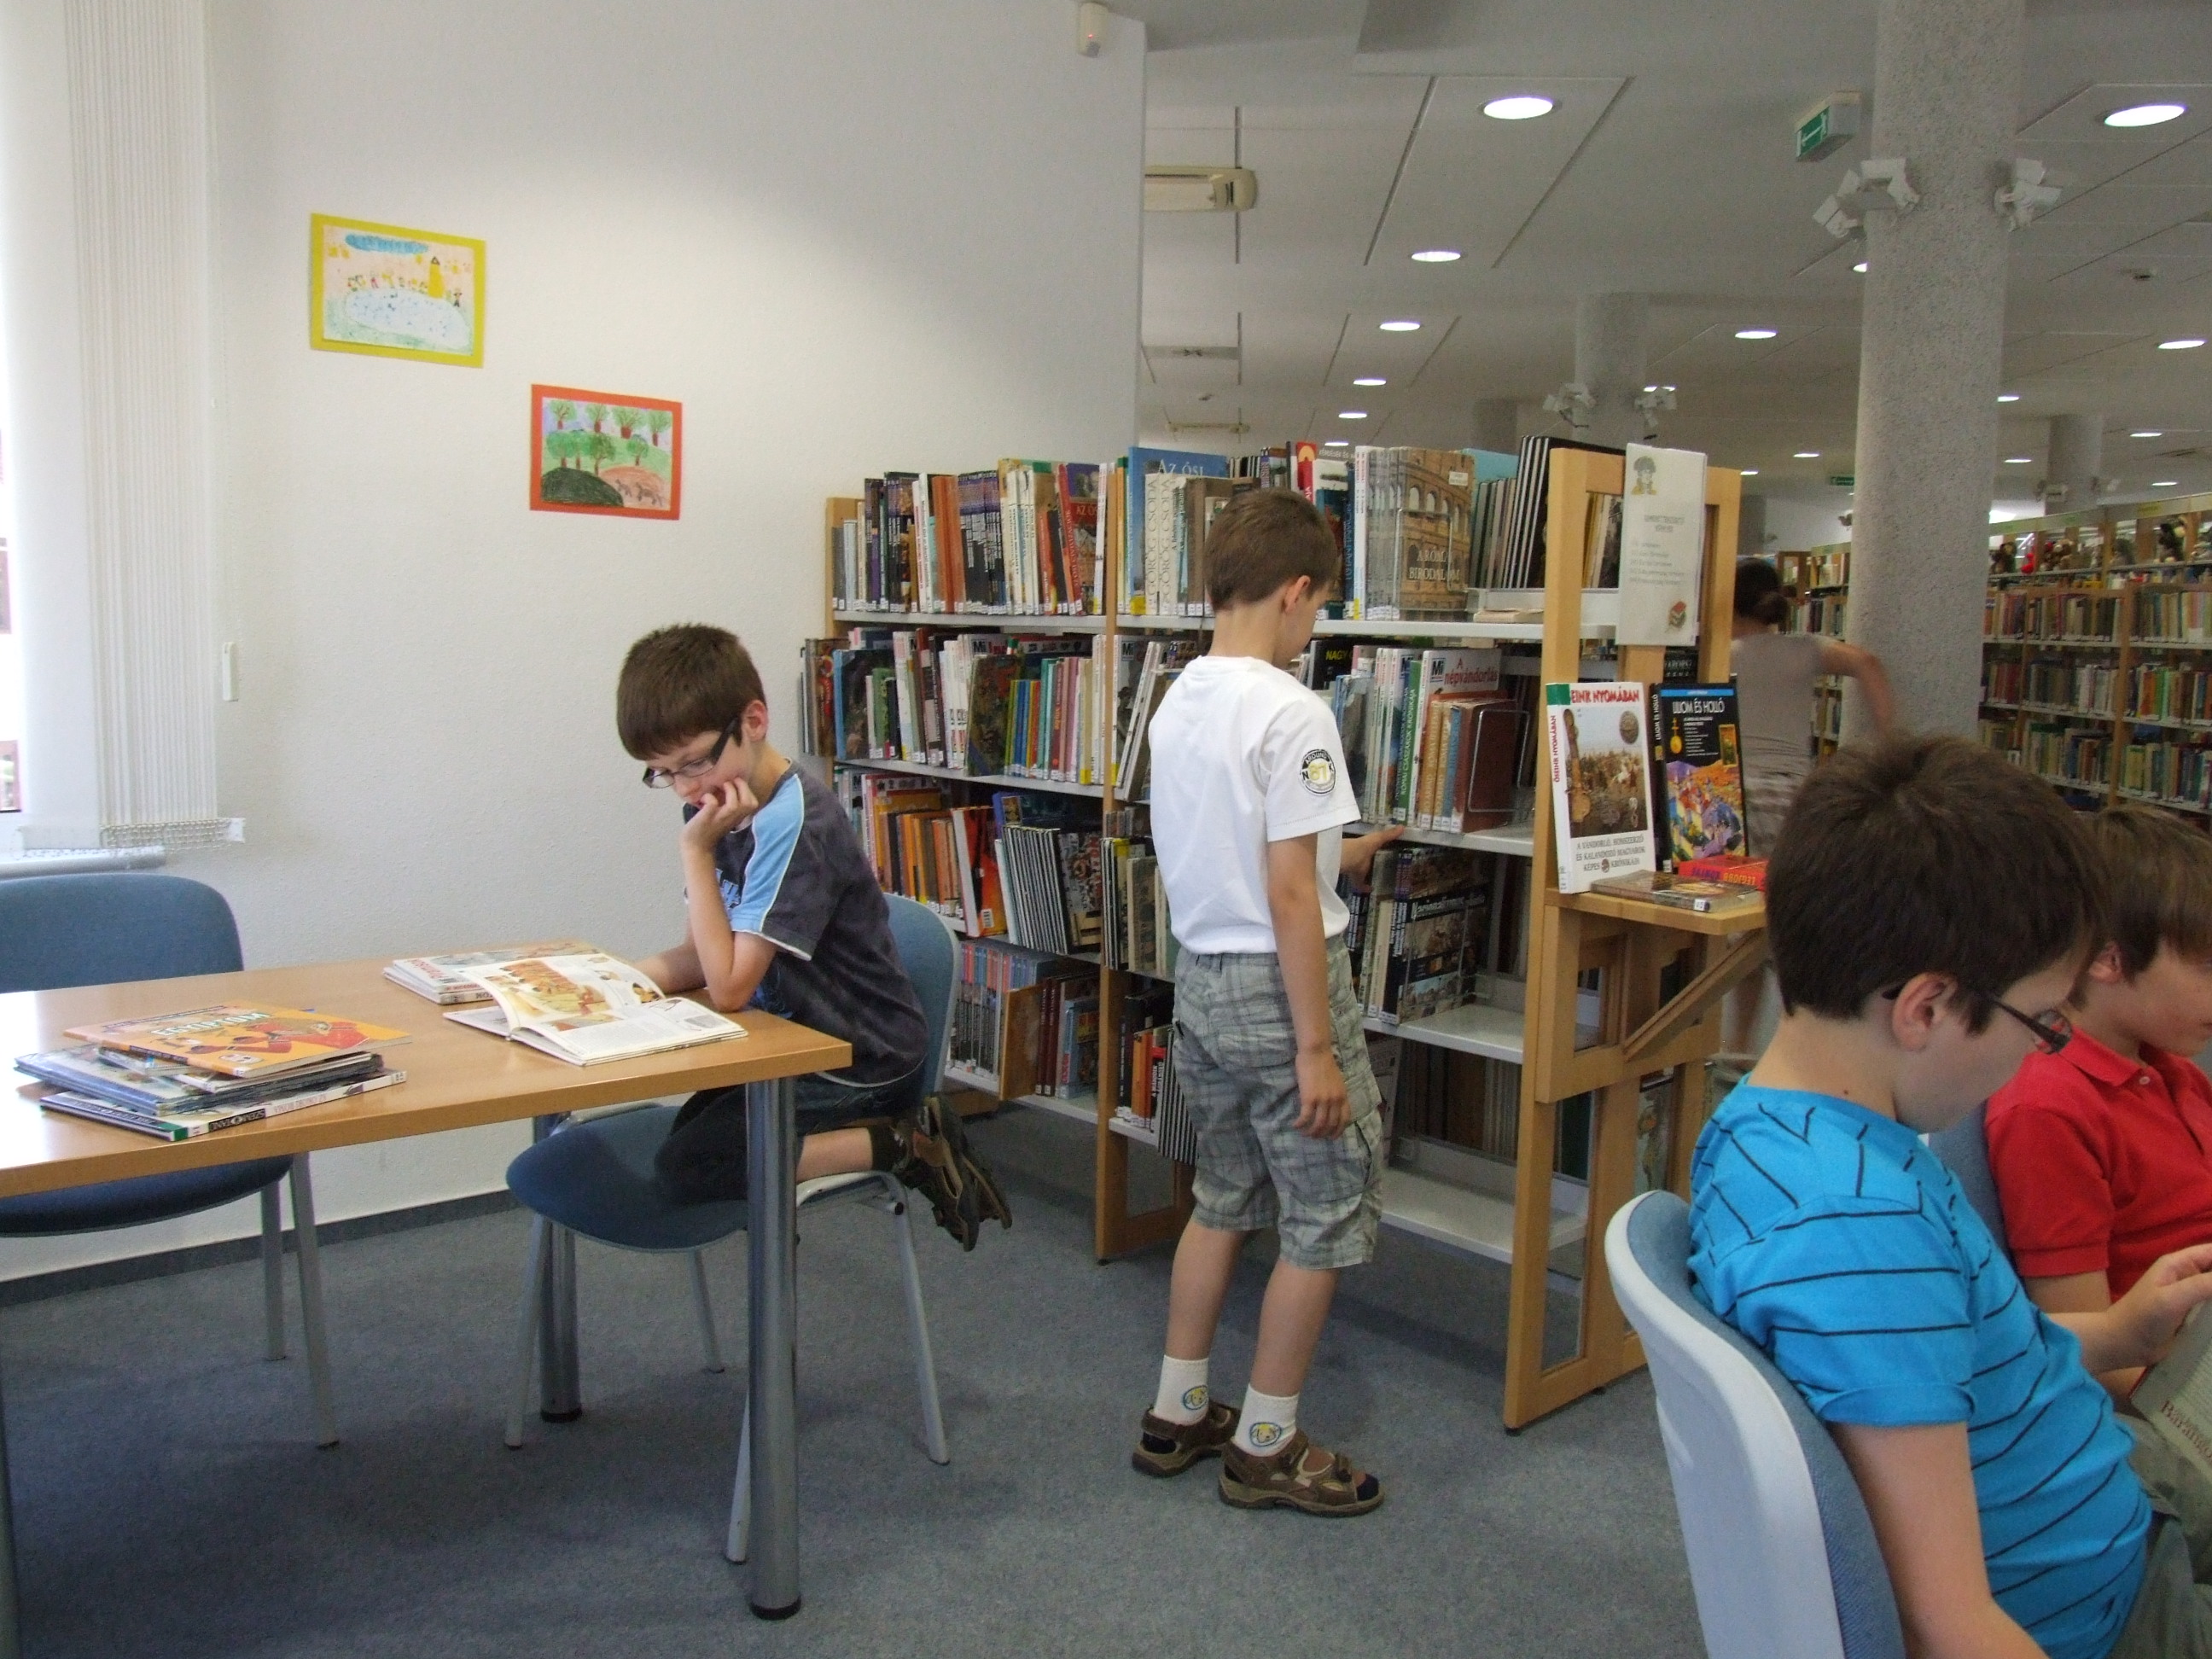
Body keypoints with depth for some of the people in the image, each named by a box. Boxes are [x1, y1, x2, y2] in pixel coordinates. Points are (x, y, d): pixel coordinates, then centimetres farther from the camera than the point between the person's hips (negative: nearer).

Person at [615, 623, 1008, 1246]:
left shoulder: (793, 823, -25)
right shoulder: (722, 808, 2)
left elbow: (730, 985, -25)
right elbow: (703, 958, 5)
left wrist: (696, 851, -22)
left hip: (859, 1065, -9)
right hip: (795, 1043, 9)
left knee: (683, 1168, -14)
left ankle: (905, 1144, -9)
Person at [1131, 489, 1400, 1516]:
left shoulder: (1178, 705, 7)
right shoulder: (1292, 714, -18)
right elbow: (1288, 897, -22)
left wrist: (1338, 859, 28)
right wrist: (1317, 1047, -17)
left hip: (1200, 979, 8)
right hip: (1278, 983, -8)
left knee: (1223, 1200, 21)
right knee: (1327, 1217, 7)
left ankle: (1177, 1413, 30)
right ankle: (1267, 1447, 18)